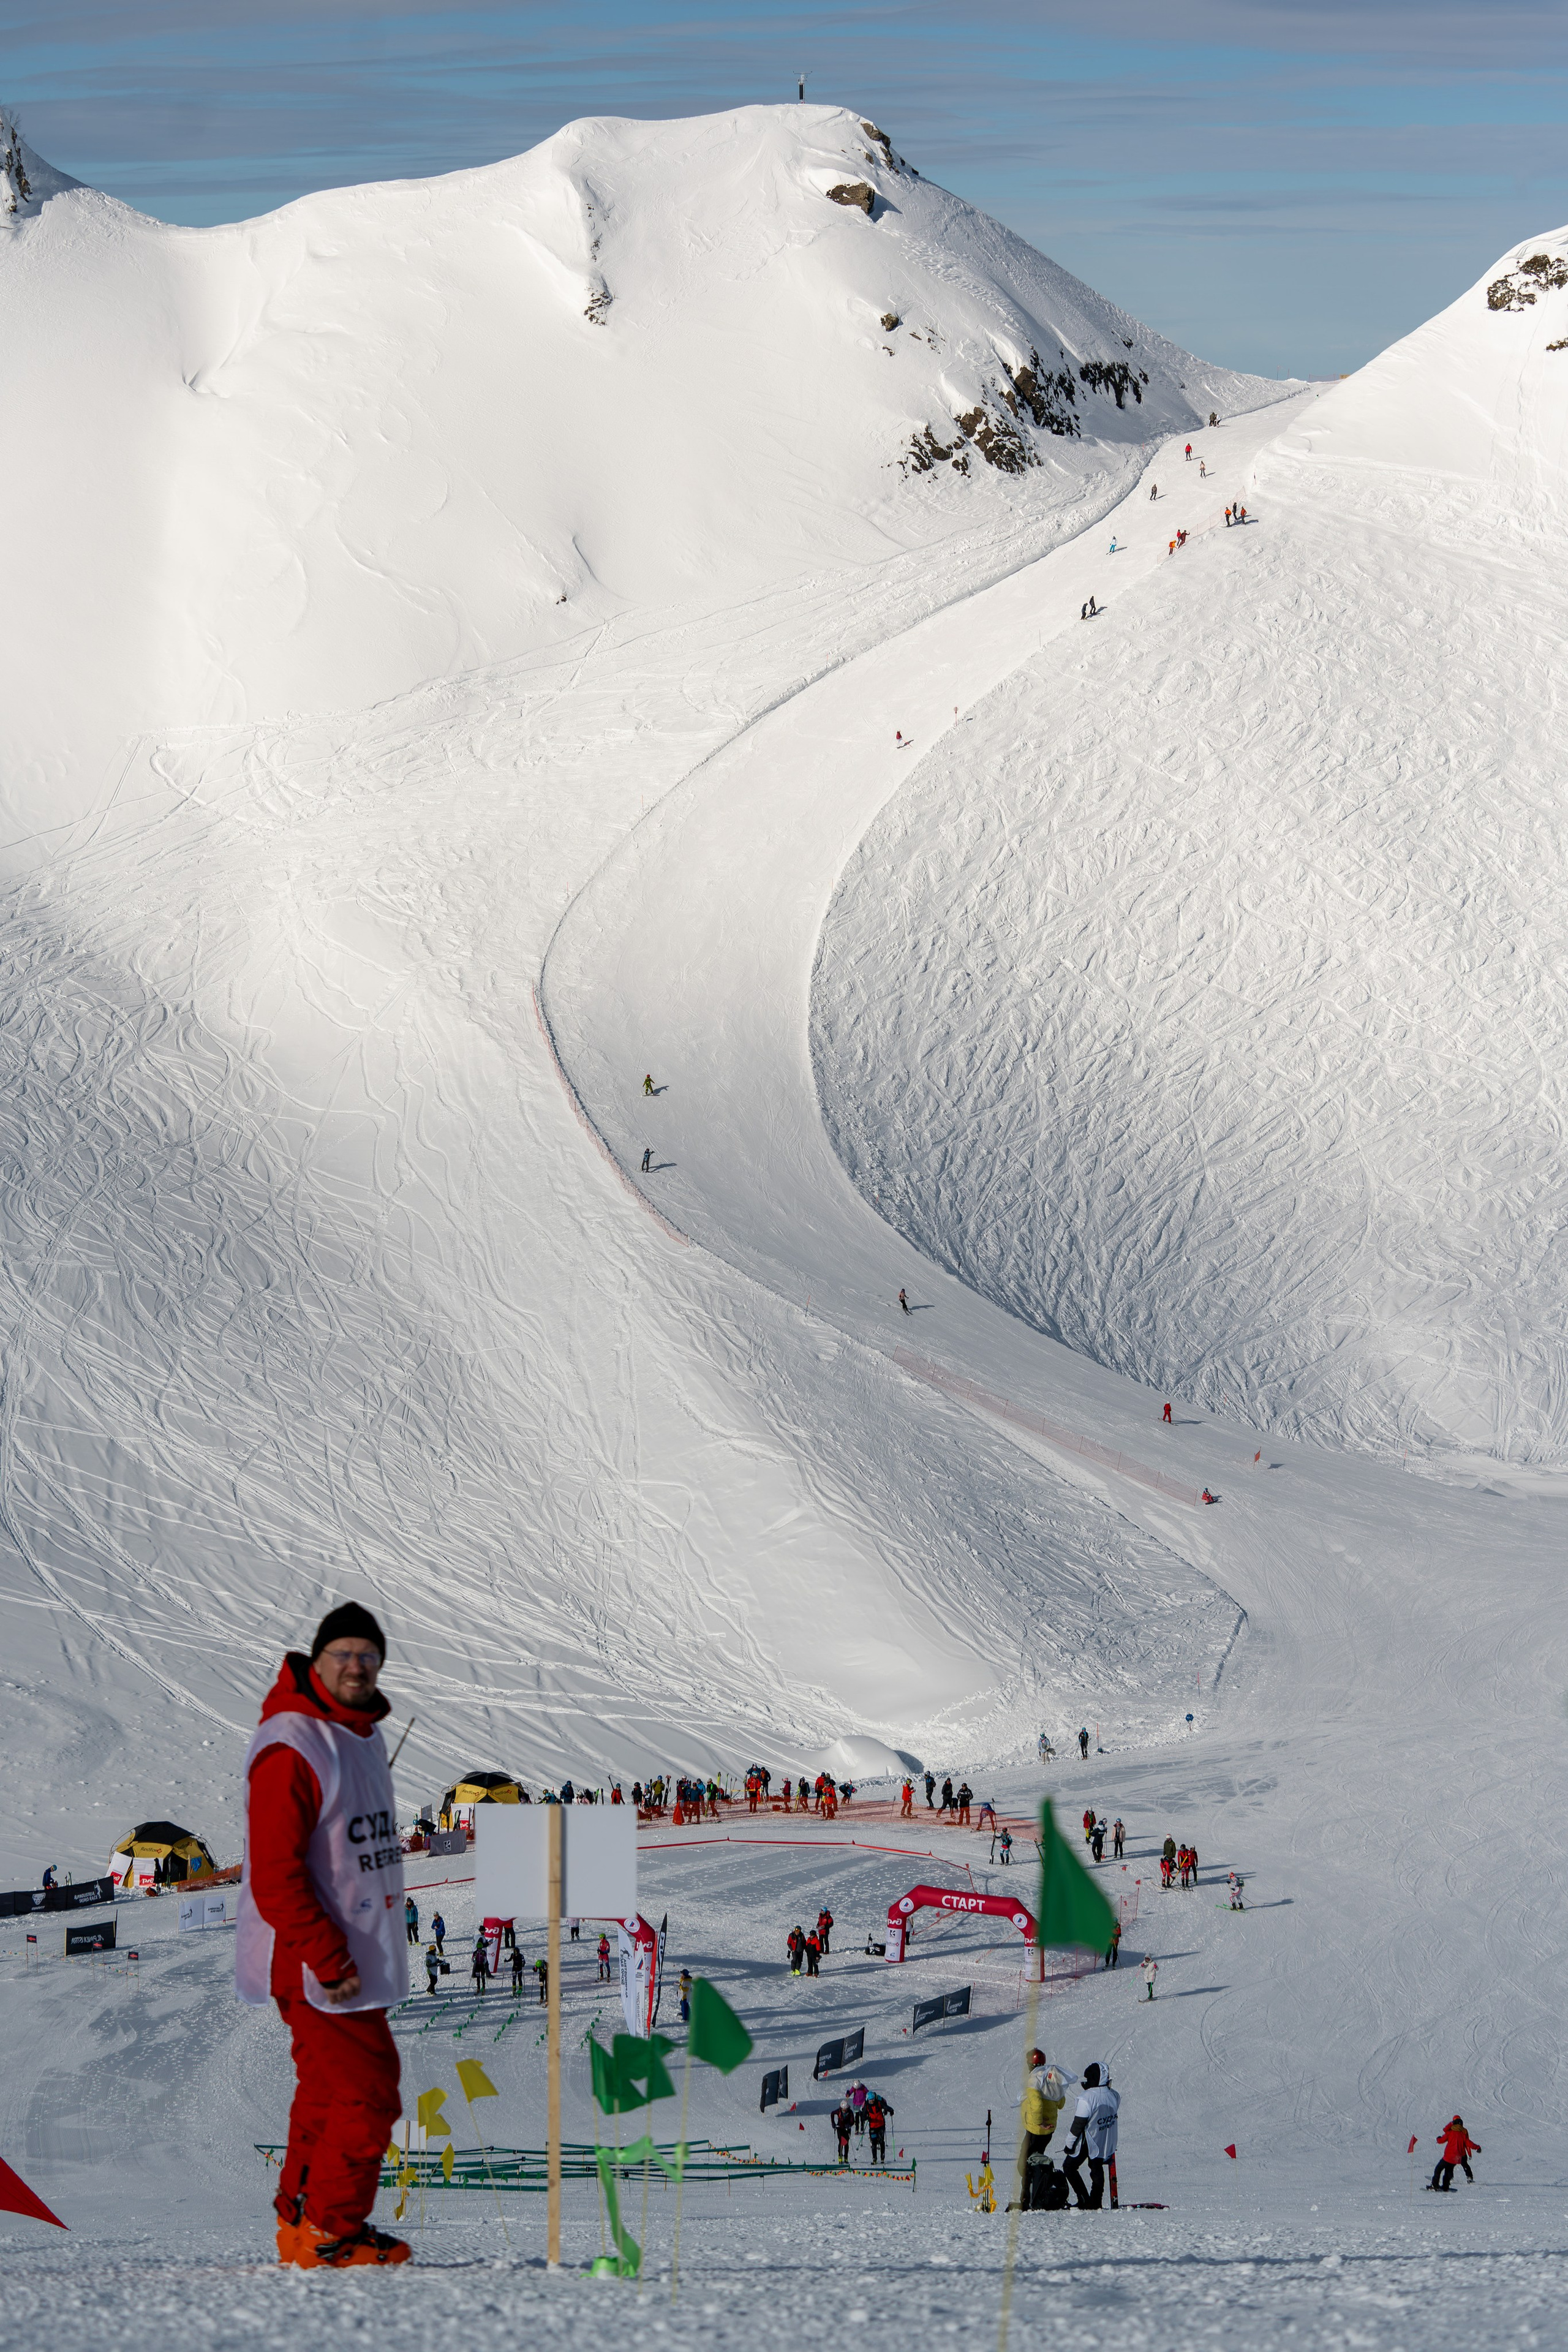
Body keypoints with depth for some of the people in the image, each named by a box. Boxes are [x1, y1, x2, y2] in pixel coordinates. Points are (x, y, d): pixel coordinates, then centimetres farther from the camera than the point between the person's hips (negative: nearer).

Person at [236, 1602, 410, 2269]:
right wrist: (329, 1961, -22)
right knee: (368, 2092, -8)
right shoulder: (291, 1749, -18)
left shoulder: (362, 1737, 13)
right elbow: (275, 1877, -22)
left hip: (356, 1956, 10)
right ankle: (331, 2234, 0)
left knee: (328, 2091, 15)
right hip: (312, 1962, -10)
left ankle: (301, 2225, 23)